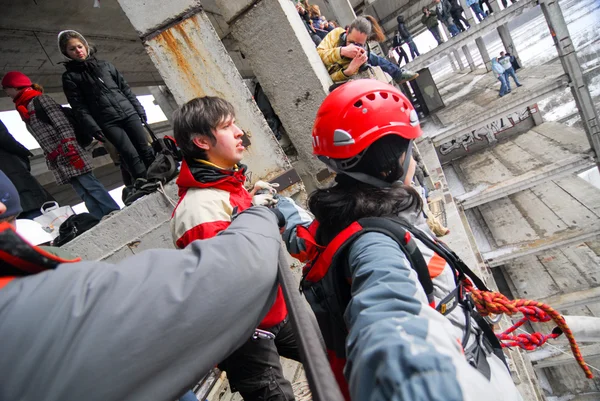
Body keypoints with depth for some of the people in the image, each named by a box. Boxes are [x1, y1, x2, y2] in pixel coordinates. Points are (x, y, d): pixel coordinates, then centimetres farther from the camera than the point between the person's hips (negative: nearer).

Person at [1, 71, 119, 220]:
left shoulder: (40, 99, 1)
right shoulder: (24, 110, 24)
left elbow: (62, 123, -11)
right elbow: (42, 137, 22)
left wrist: (70, 146, -22)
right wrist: (51, 161, 17)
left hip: (69, 154, -8)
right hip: (57, 160, 8)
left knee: (90, 185, -11)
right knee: (83, 192, 0)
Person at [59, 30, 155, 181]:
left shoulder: (105, 65, 17)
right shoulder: (70, 77, 7)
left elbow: (125, 88, 17)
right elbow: (79, 107, -1)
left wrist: (139, 109, 10)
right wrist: (93, 128, -13)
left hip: (129, 113, 4)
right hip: (108, 123, -3)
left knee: (146, 150, 0)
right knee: (132, 156, -13)